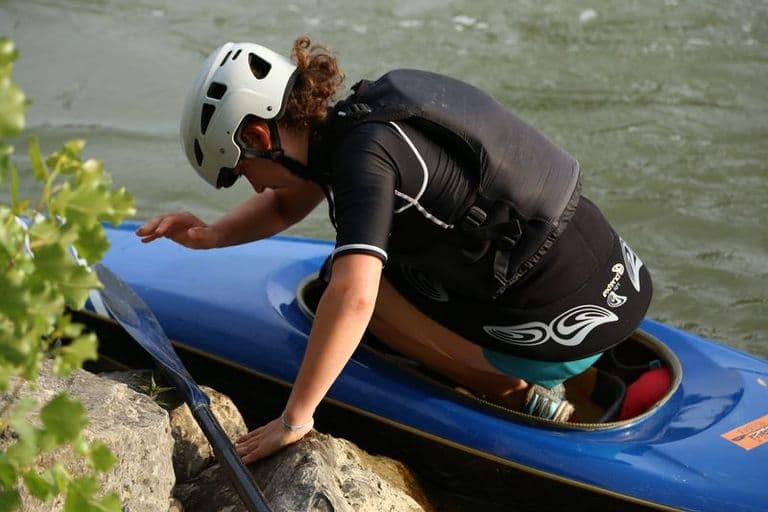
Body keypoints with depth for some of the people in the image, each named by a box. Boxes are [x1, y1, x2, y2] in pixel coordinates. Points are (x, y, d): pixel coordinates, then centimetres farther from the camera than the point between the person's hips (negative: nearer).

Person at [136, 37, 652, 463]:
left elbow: (352, 297, -31)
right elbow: (289, 204, 23)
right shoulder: (356, 116, 8)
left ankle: (516, 393, 0)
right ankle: (520, 382, 15)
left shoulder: (363, 151, -19)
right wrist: (210, 236, 8)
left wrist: (295, 418, -23)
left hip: (570, 323, -9)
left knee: (357, 280, 0)